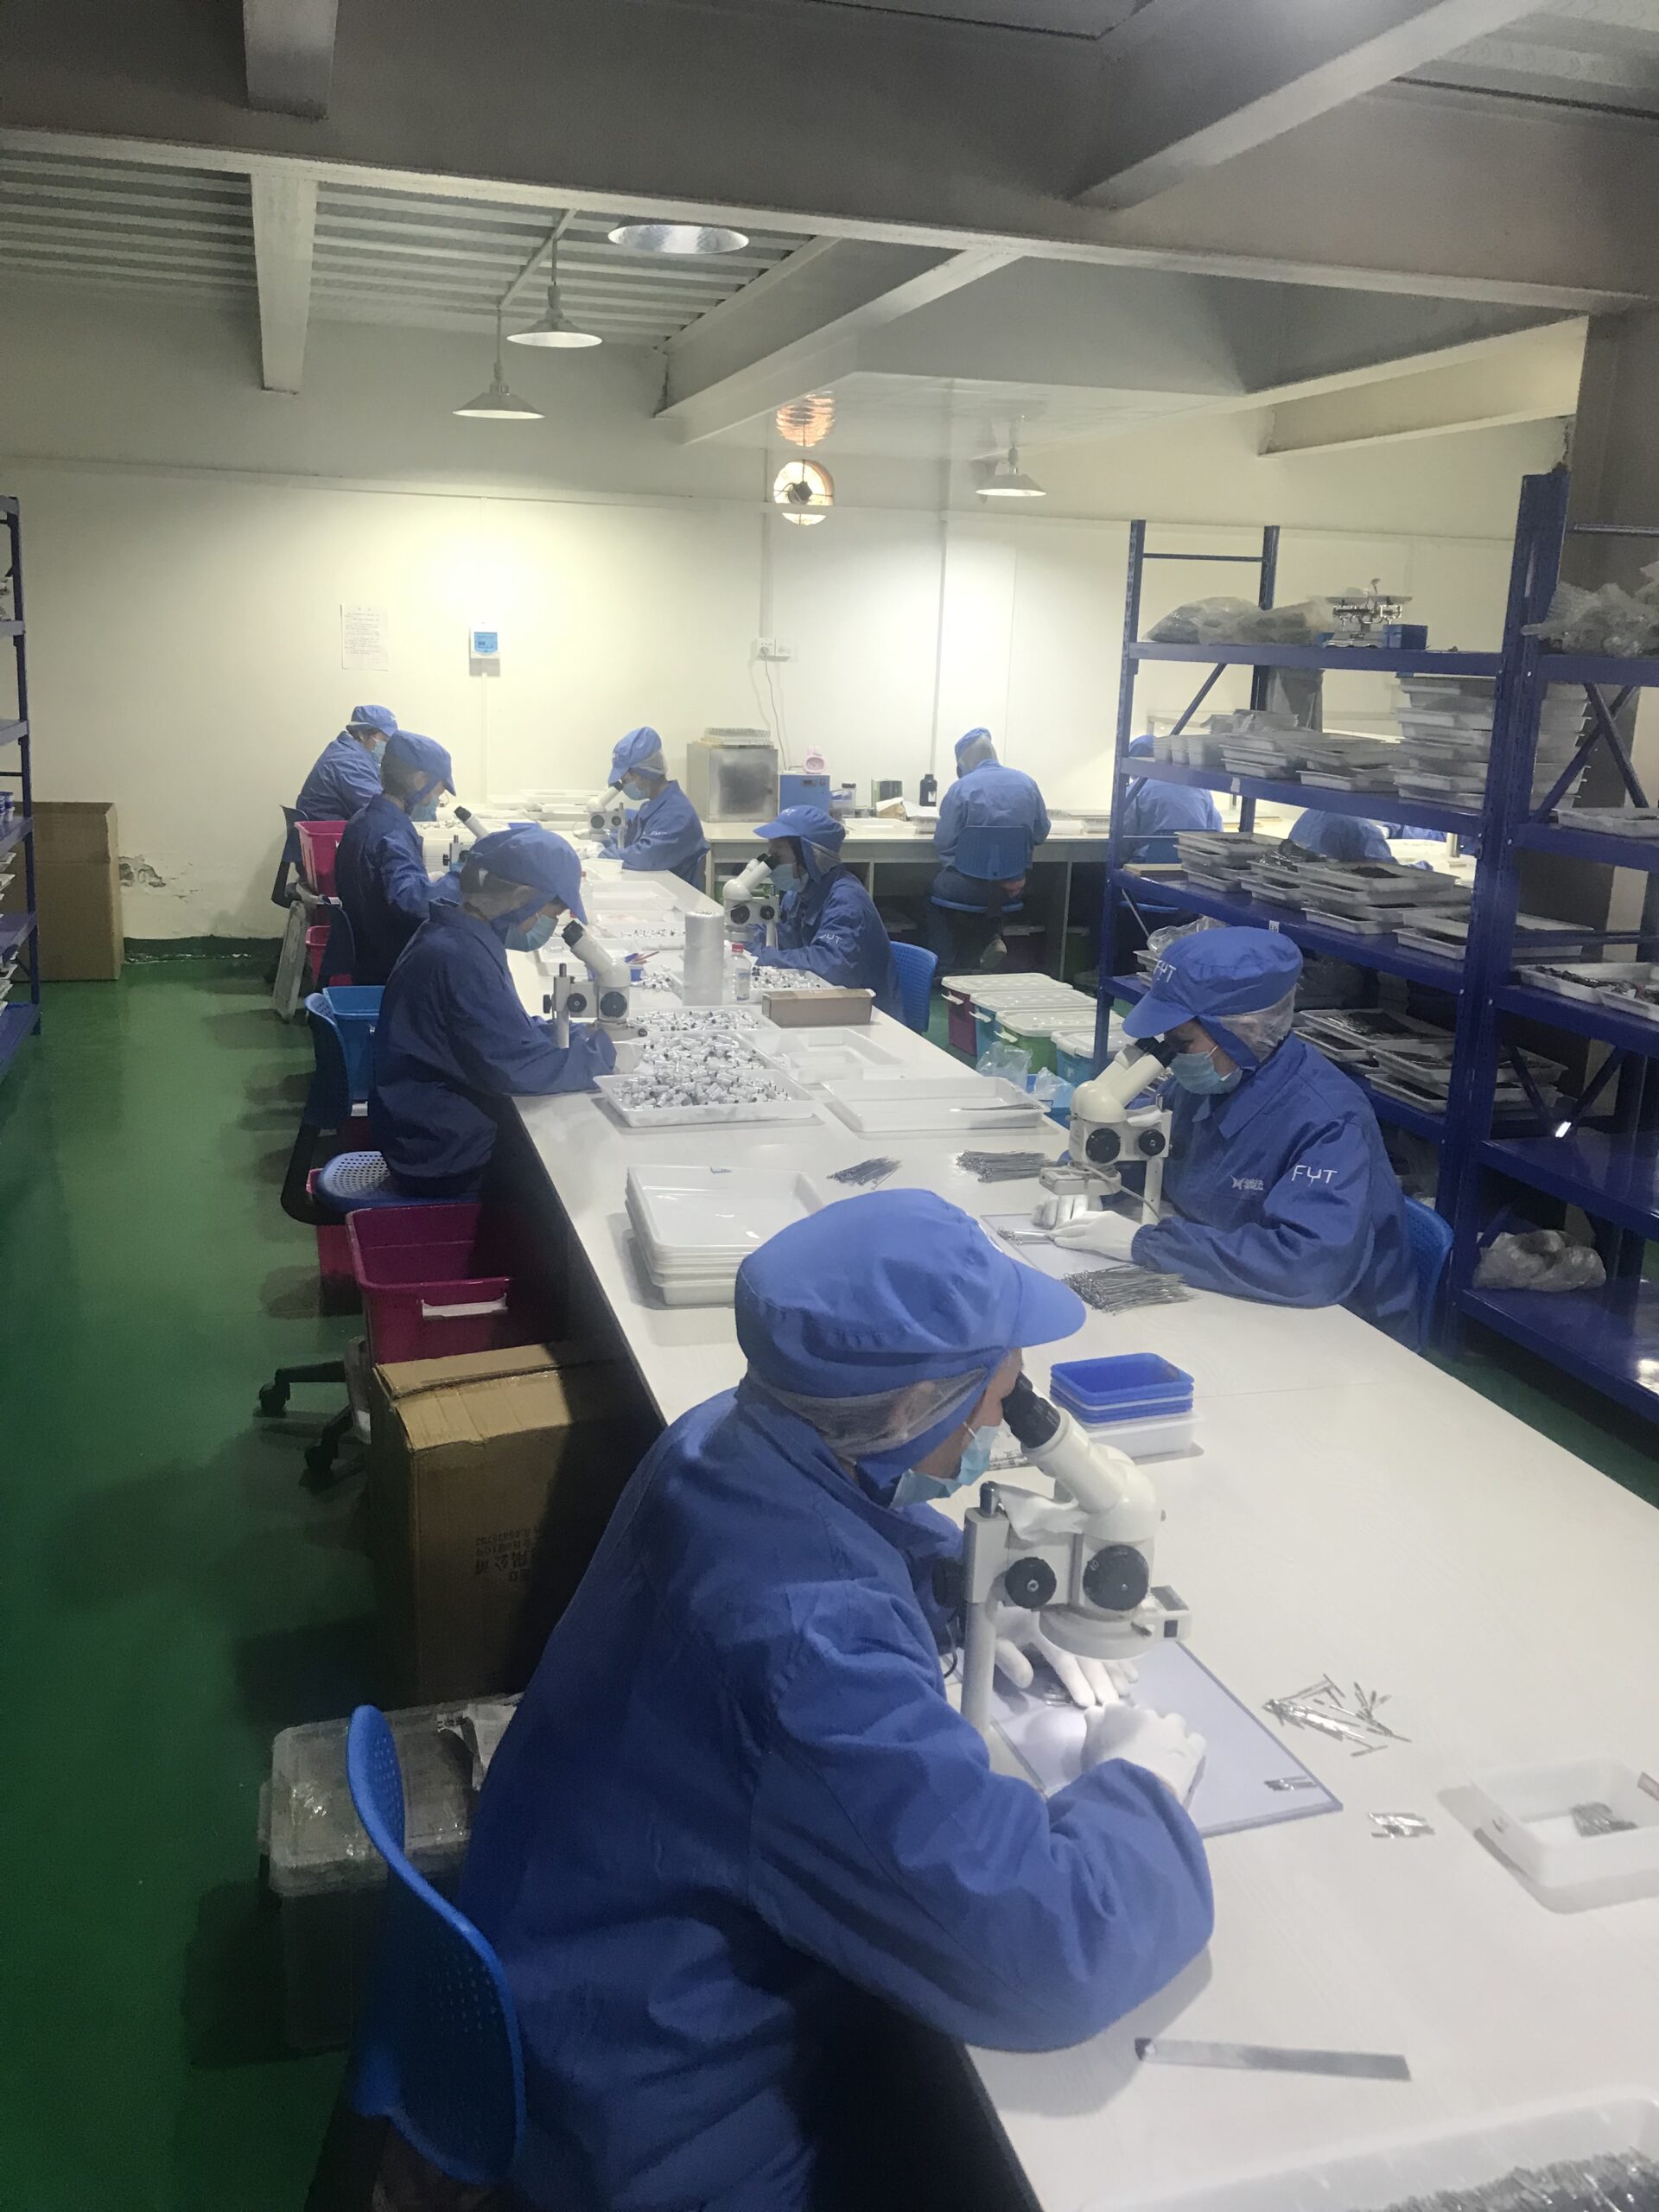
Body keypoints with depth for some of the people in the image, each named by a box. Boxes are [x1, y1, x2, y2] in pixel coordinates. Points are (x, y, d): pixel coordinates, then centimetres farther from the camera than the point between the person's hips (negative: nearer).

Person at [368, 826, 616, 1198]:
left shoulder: (451, 933, 5)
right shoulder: (460, 959, -26)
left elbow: (503, 1030, 15)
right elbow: (519, 1068, -30)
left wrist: (577, 1033, 1)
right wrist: (602, 1049, -16)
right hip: (442, 1159, -9)